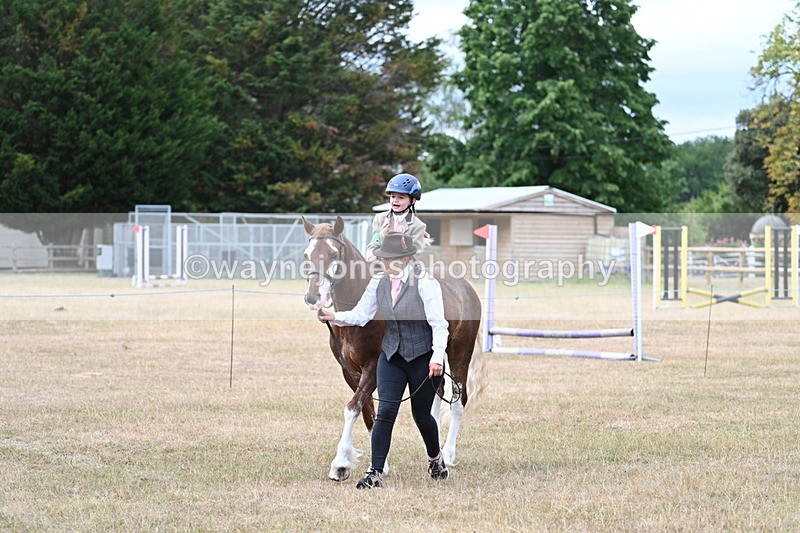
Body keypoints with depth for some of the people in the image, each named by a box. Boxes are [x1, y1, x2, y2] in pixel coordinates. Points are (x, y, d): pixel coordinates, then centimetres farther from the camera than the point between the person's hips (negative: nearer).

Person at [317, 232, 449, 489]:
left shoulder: (425, 283, -16)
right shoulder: (379, 283, 0)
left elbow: (439, 324, -16)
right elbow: (360, 315, 3)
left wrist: (437, 357, -26)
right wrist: (333, 317, -15)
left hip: (423, 356, -4)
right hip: (391, 355, 4)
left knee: (421, 414, 9)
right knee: (385, 412, -8)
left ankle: (435, 458, 38)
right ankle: (375, 473, -8)